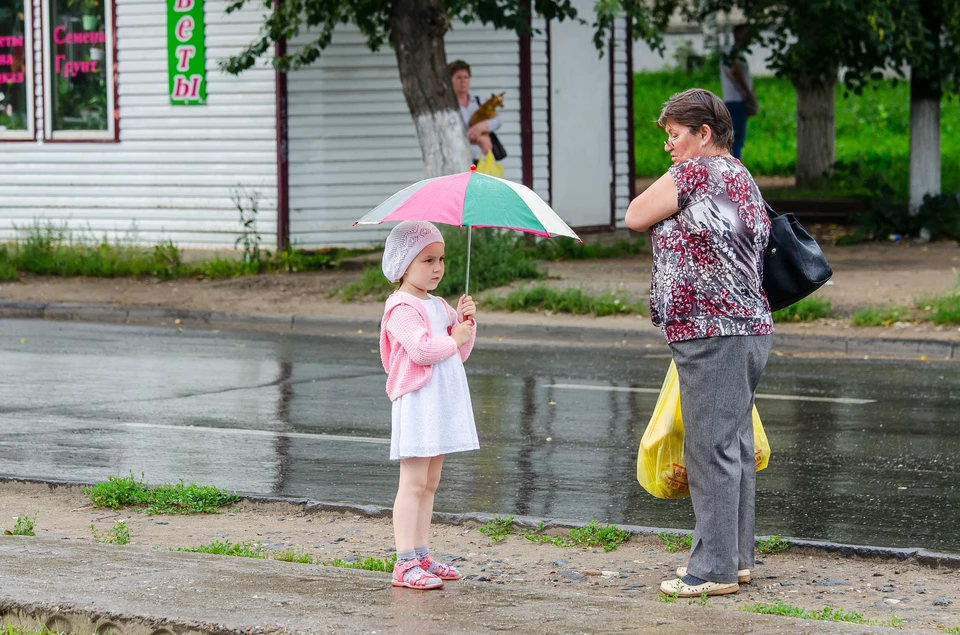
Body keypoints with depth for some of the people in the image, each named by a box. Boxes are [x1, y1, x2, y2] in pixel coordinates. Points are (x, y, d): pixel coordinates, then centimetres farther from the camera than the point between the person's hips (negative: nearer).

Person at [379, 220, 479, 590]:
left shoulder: (438, 306, 17)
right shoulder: (402, 308, -11)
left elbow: (459, 354, 19)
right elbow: (421, 349, -25)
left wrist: (465, 323, 3)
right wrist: (454, 339, -10)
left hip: (444, 403, 9)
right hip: (416, 402, -9)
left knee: (429, 484, 12)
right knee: (413, 483, -10)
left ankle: (421, 557, 17)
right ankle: (405, 563, -11)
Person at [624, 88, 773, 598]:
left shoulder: (692, 174, -10)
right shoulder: (744, 180, 19)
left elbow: (635, 217, -2)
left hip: (710, 332, -10)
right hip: (749, 327, 10)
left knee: (711, 448, -7)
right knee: (735, 446, 14)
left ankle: (715, 568, -6)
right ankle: (736, 556, 20)